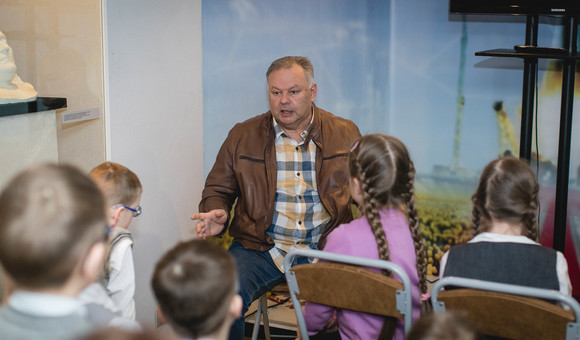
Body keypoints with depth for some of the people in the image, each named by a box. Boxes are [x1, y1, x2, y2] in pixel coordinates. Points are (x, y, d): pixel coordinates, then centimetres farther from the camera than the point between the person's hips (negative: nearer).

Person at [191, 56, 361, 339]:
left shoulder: (345, 134, 9)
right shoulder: (243, 136, 9)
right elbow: (217, 190, 17)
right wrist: (217, 213, -6)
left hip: (326, 250, 1)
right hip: (261, 249, 0)